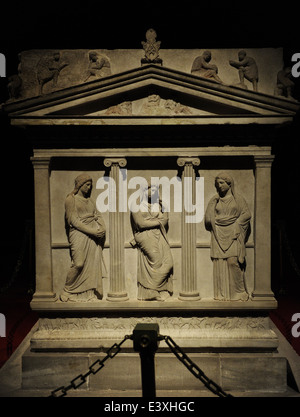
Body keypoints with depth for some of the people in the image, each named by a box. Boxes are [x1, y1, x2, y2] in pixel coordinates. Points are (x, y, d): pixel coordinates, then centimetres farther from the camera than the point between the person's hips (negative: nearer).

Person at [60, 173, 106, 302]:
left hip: (94, 235, 6)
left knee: (93, 263, 0)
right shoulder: (71, 199, 2)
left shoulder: (90, 201, 22)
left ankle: (89, 293, 8)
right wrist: (91, 231, -14)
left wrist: (102, 228, -4)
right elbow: (73, 220, -7)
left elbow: (98, 215, 18)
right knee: (79, 264, -14)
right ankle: (67, 292, 5)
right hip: (79, 234, -6)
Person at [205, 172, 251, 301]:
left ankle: (239, 292, -1)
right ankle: (222, 294, 1)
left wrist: (234, 224, -5)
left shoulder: (238, 199, 9)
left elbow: (246, 214, 1)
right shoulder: (214, 200, 13)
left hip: (233, 235, -2)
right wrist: (218, 221, -2)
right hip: (219, 236, 2)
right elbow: (208, 219, 9)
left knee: (233, 261, -12)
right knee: (220, 263, -4)